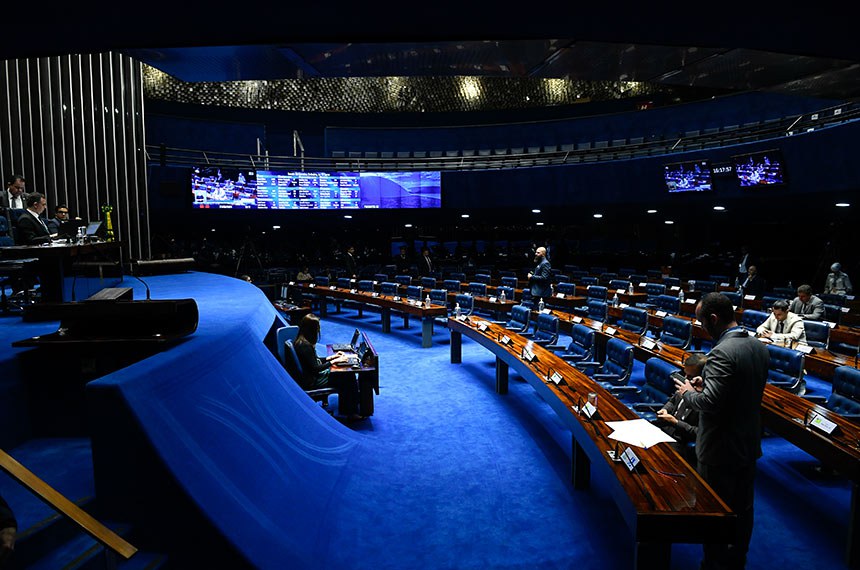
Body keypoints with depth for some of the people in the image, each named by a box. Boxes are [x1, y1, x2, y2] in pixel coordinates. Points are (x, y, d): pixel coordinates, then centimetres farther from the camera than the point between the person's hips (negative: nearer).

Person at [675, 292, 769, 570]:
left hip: (720, 451, -9)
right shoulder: (759, 347, 2)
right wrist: (707, 383, 8)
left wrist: (688, 392, -10)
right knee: (743, 510, 22)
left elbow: (710, 403, -29)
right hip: (749, 445, 9)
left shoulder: (722, 353, -27)